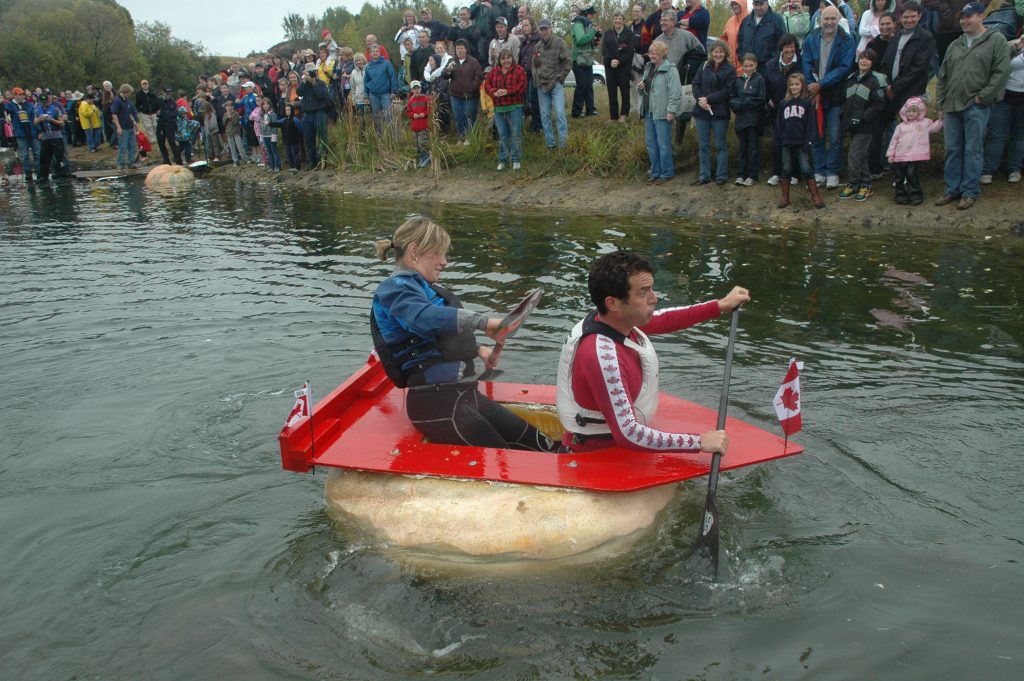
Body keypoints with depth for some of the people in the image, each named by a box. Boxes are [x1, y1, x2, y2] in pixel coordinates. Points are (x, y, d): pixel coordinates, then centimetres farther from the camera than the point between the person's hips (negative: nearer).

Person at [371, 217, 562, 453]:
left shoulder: (425, 288, 18)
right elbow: (425, 317, -34)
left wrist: (477, 348, 19)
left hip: (464, 394, 10)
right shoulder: (395, 288, -11)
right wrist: (483, 322, -42)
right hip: (437, 402, -10)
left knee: (539, 444, 5)